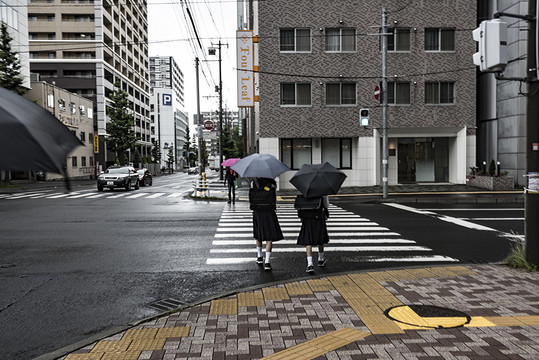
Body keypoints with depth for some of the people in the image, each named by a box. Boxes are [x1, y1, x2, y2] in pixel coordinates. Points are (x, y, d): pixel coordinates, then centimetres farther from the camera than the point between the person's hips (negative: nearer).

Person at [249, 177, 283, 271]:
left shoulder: (253, 183, -4)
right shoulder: (272, 183, -9)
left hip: (257, 213, 2)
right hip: (269, 213, -2)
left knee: (258, 235, 21)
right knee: (269, 237, 2)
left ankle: (259, 257, 34)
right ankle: (267, 262, -6)